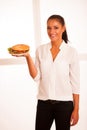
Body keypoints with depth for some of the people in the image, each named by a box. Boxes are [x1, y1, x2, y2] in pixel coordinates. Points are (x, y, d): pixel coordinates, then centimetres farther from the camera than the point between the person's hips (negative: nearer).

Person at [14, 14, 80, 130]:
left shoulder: (71, 51, -5)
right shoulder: (40, 50, 3)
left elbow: (75, 82, -4)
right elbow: (36, 77, -2)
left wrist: (76, 109, -4)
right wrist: (28, 57, -13)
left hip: (64, 103, -2)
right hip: (44, 103, 2)